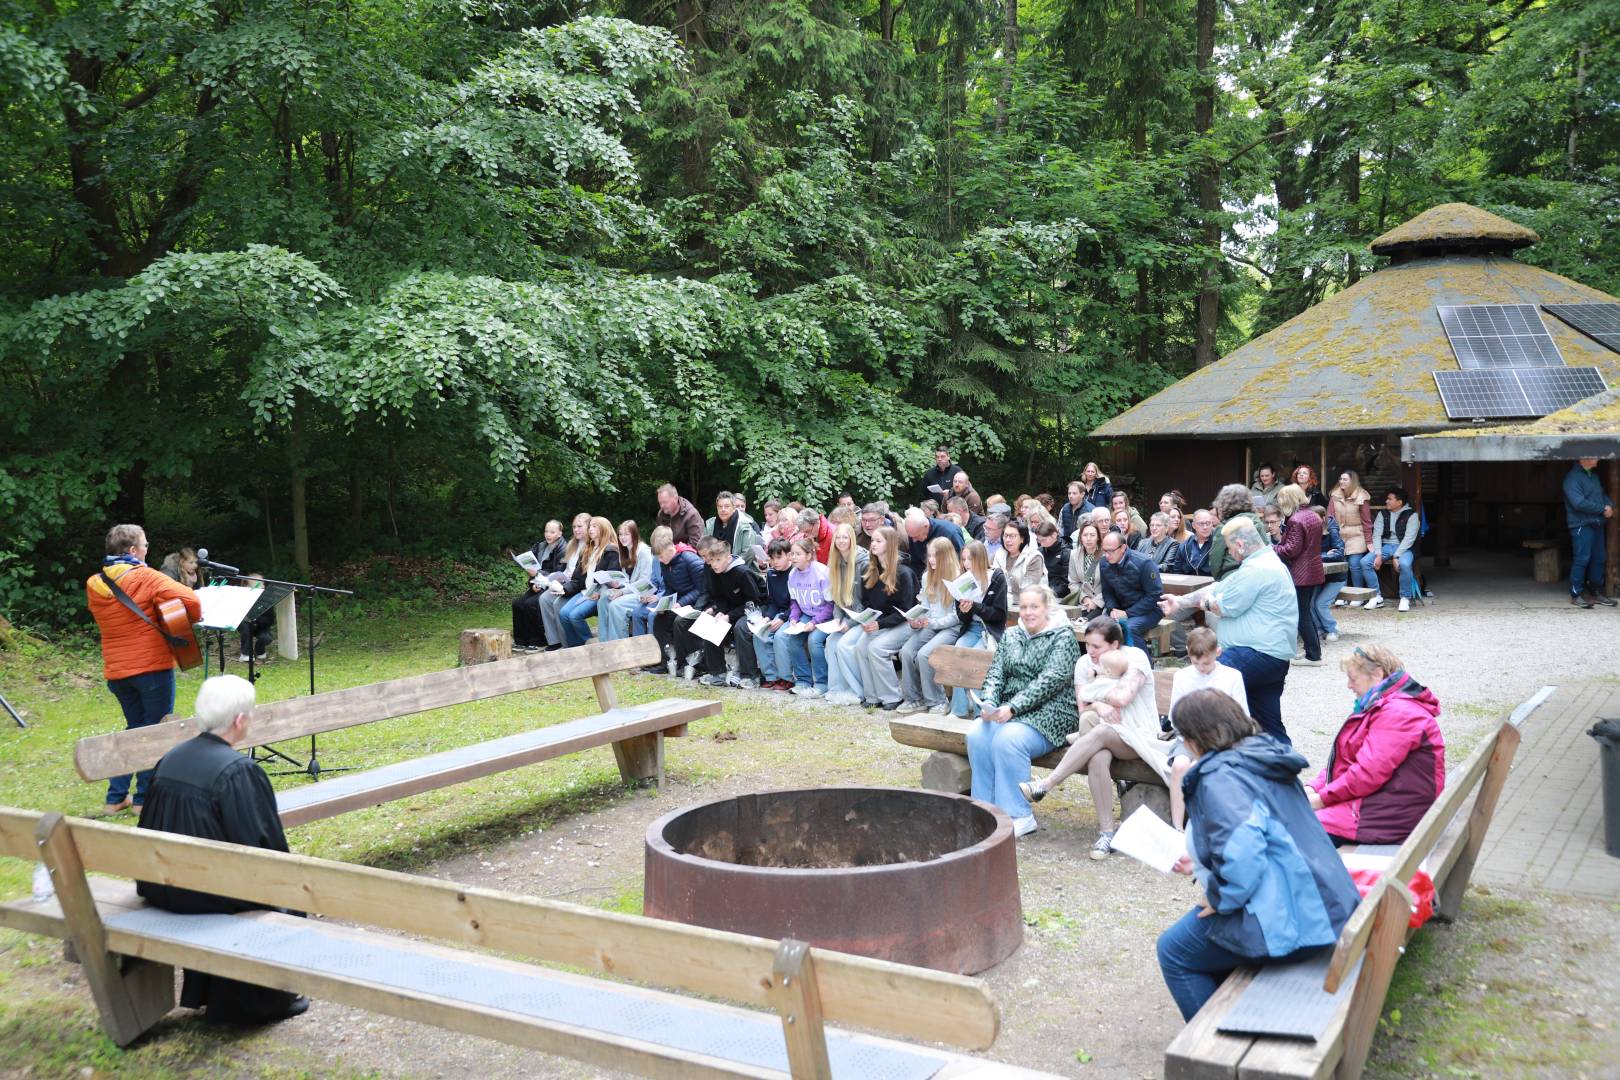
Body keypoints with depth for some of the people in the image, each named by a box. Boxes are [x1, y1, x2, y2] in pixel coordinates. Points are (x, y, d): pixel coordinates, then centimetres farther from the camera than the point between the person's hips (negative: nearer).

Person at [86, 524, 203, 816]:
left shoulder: (94, 585, 5)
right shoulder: (146, 578, -14)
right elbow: (189, 599, -24)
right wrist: (193, 619, -5)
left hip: (115, 671, 6)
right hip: (152, 667, -6)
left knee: (136, 728, 20)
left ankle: (116, 798, 18)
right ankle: (145, 798, 7)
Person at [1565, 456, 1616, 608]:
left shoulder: (1594, 476, 16)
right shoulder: (1573, 478, -13)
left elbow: (1602, 494, 21)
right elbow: (1579, 503, -21)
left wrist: (1610, 505, -1)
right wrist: (1602, 509, -15)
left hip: (1597, 524, 9)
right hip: (1582, 525, -9)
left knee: (1599, 559, 11)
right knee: (1582, 559, -8)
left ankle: (1596, 592, 20)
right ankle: (1575, 594, -1)